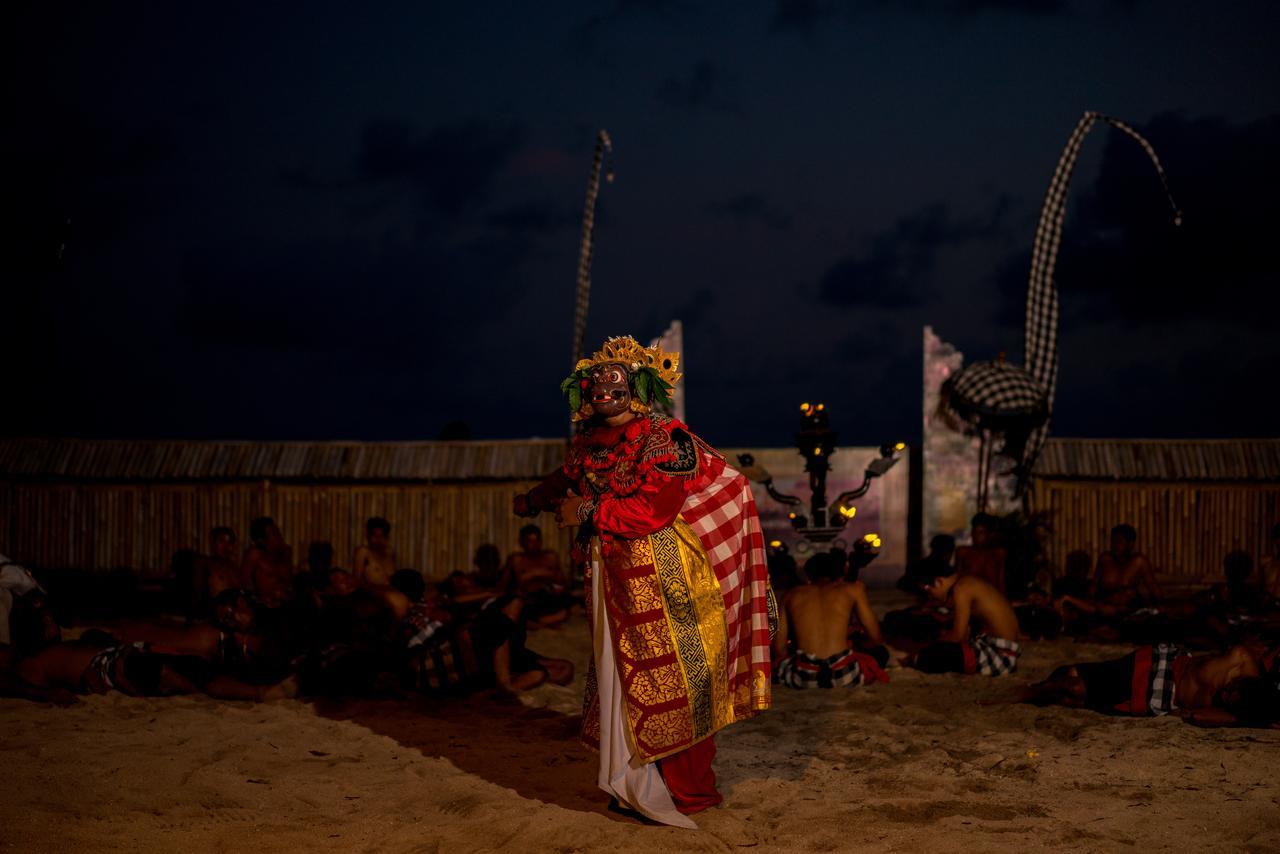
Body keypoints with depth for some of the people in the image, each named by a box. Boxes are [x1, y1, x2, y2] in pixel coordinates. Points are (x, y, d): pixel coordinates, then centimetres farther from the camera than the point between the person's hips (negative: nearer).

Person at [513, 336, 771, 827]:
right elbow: (567, 481, 33)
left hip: (663, 581, -7)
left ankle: (689, 792, 5)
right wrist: (531, 502, 53)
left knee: (667, 683, -5)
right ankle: (638, 785, 21)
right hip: (613, 581, 7)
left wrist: (588, 514, -12)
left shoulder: (665, 439, -12)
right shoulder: (589, 444, 11)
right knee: (621, 679, 10)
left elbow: (653, 508, -21)